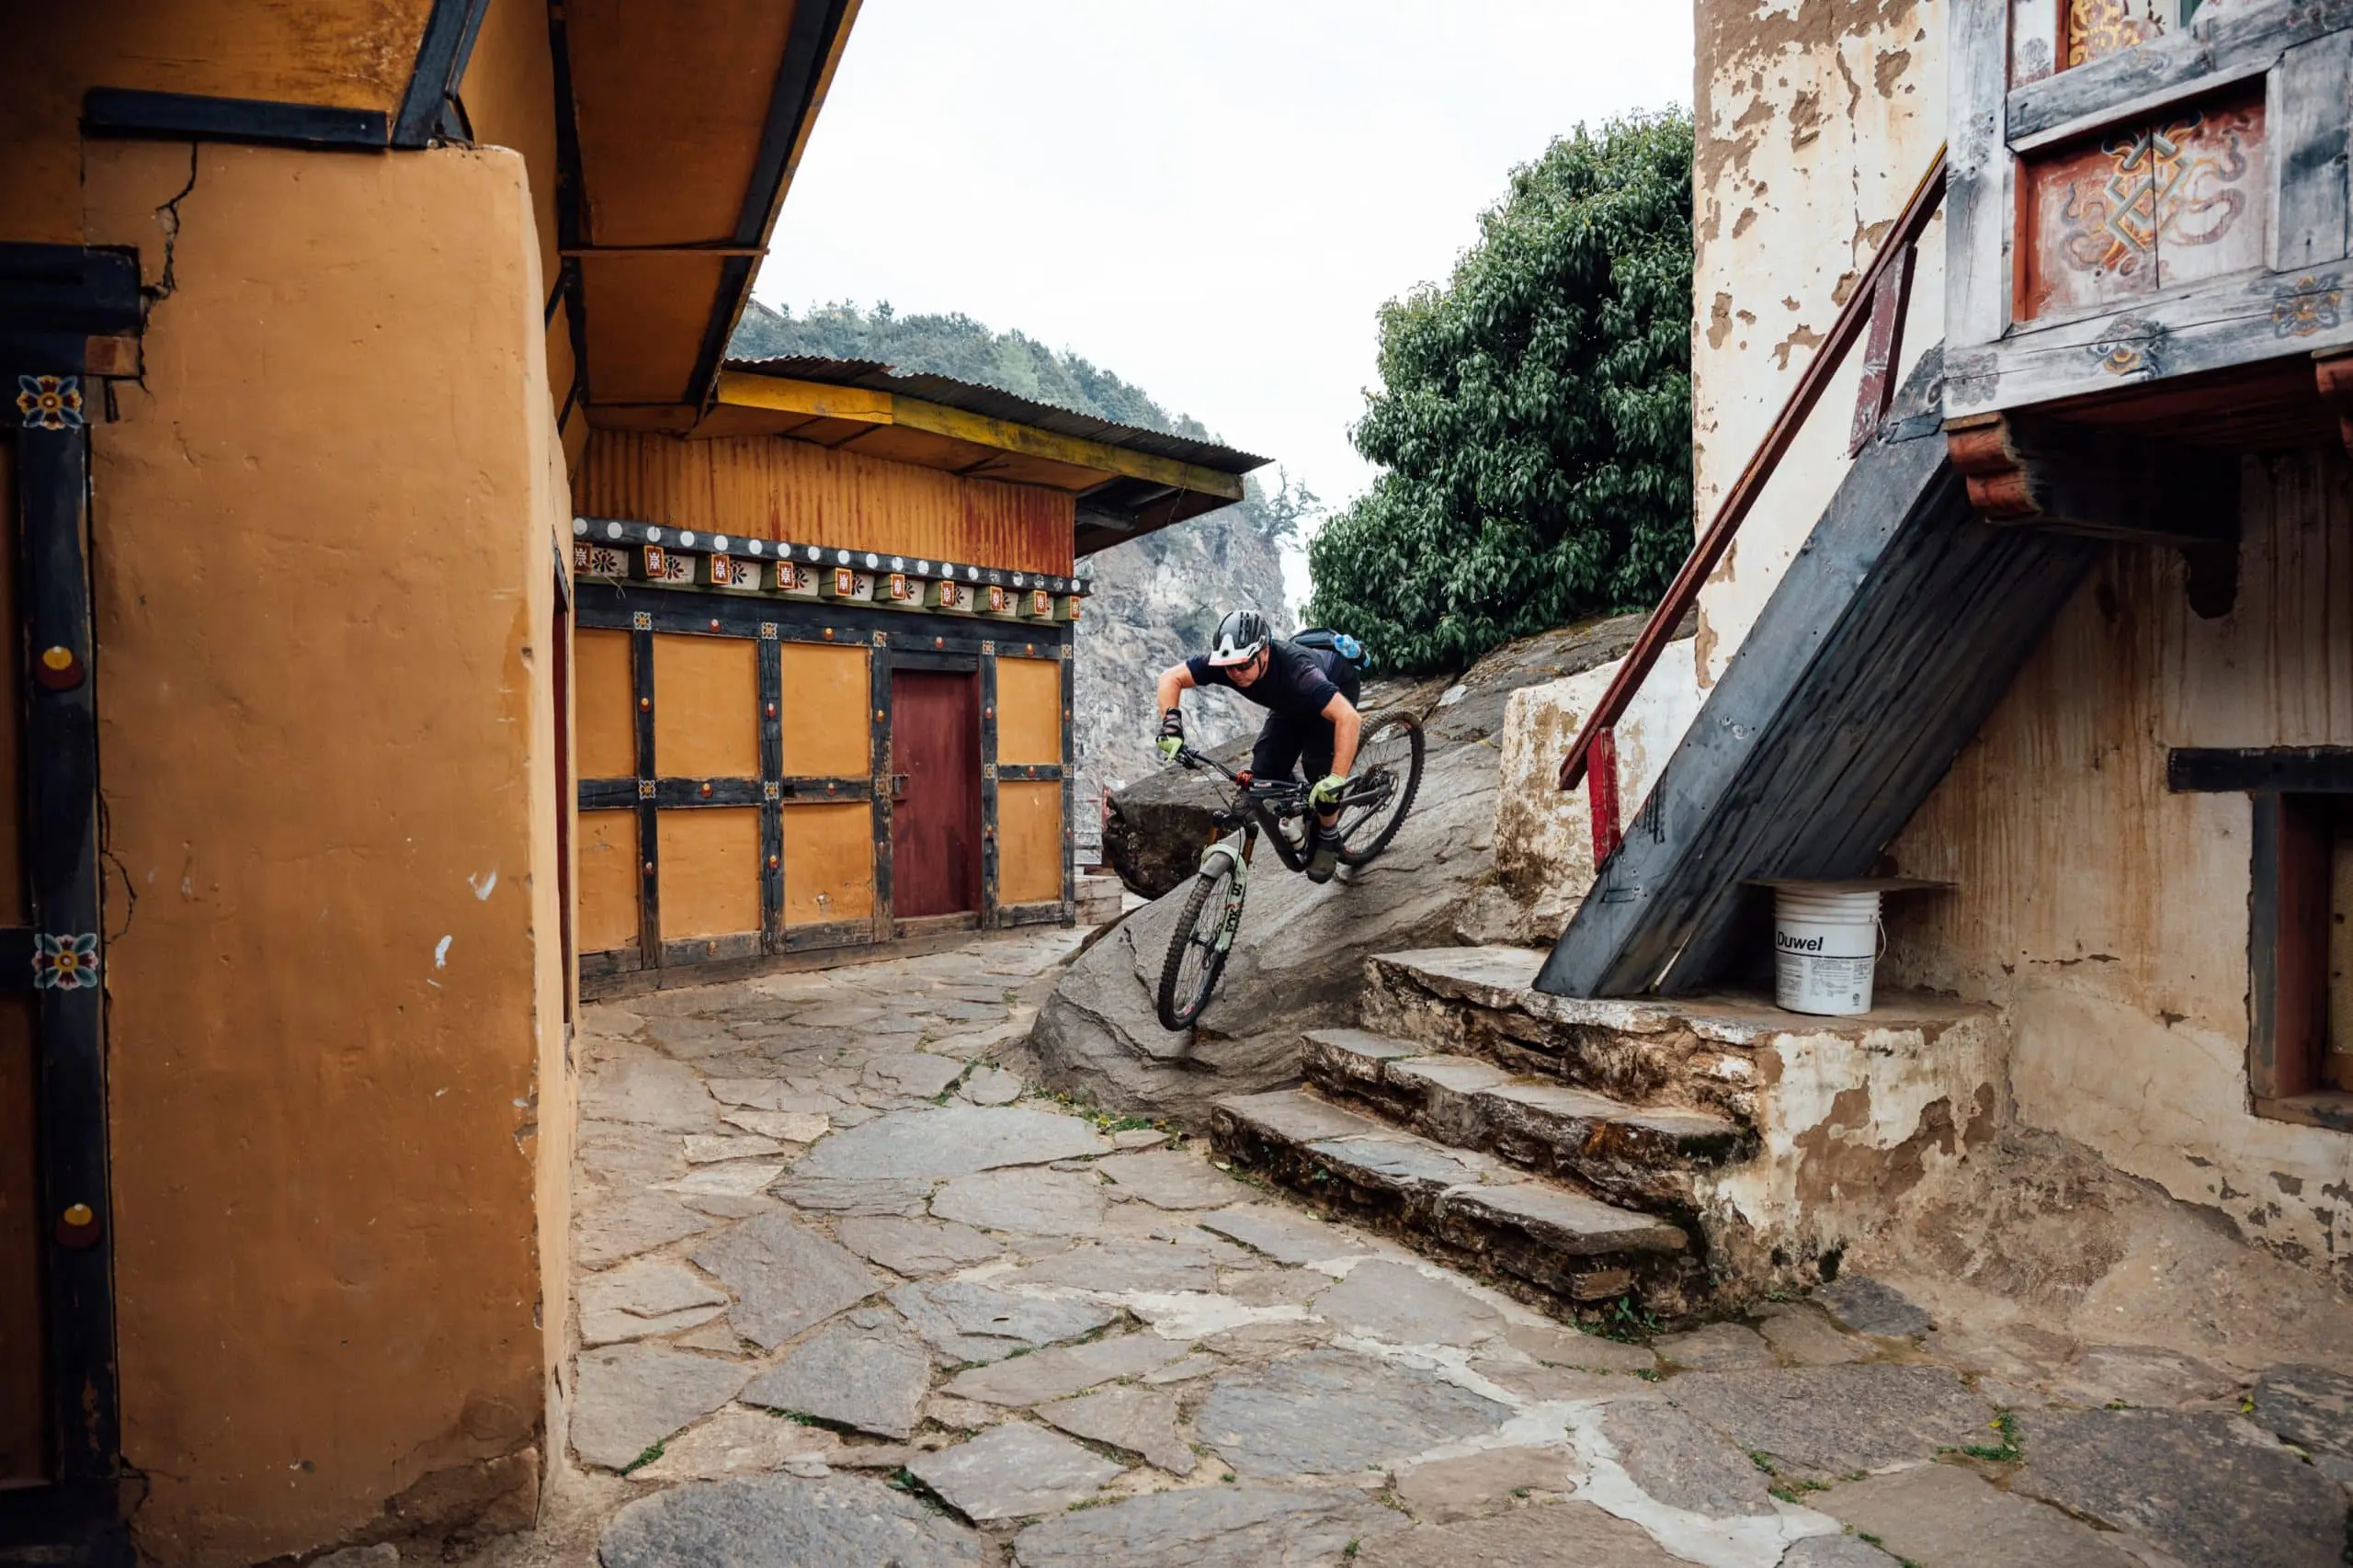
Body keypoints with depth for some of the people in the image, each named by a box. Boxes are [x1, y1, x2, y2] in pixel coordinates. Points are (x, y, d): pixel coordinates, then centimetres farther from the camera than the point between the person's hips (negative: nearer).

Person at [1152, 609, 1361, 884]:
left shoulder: (1294, 669, -46)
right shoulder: (1223, 662, -31)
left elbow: (1349, 718, -53)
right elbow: (1170, 678, -22)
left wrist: (1336, 779, -58)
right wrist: (1171, 722, -39)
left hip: (1335, 689, -5)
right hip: (1292, 703, 5)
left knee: (1320, 775, -21)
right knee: (1264, 776, -10)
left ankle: (1327, 840, 6)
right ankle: (1304, 812, 20)